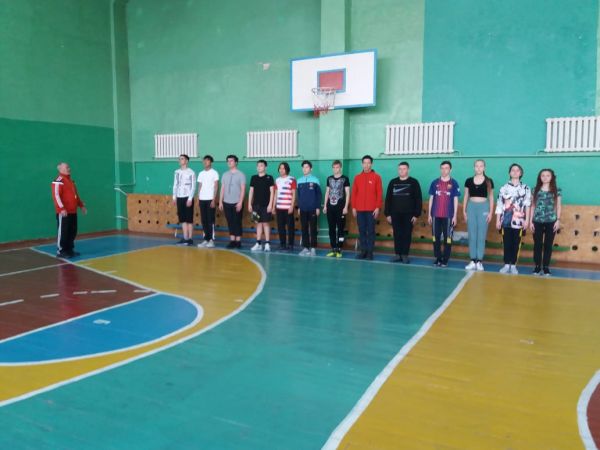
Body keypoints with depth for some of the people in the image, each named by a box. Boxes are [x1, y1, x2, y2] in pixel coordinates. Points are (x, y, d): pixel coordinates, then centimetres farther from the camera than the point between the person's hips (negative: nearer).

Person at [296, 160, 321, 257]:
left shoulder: (315, 180, 0)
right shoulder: (299, 180, 9)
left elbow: (319, 194, 0)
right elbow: (298, 195, 15)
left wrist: (318, 207, -5)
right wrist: (298, 207, 11)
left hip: (312, 209, -3)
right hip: (303, 209, 3)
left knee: (313, 229, 1)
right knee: (304, 229, 6)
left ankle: (313, 248, 6)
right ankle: (305, 248, 12)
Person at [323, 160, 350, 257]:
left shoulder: (345, 178, -1)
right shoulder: (329, 178, 12)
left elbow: (348, 193, -3)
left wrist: (346, 207, -10)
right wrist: (325, 205, 10)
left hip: (340, 207, -4)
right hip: (330, 207, 4)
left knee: (340, 229, -1)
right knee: (331, 229, 6)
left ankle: (339, 250, 4)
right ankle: (333, 249, 13)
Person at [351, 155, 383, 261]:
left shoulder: (376, 177, 2)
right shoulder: (357, 177, 10)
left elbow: (380, 193, -1)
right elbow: (354, 193, 9)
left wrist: (377, 207, -8)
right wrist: (353, 207, 4)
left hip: (372, 209, -3)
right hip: (359, 209, 3)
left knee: (371, 231, 1)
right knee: (362, 231, 5)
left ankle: (370, 252, 6)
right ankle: (363, 251, 12)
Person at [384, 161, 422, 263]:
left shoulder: (414, 182, 1)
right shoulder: (393, 182, 8)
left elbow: (418, 199, -2)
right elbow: (388, 199, 9)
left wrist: (416, 214, -8)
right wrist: (387, 214, 4)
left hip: (408, 214, -2)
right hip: (395, 214, 2)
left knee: (407, 235, 2)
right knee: (397, 235, 5)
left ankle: (405, 255, 10)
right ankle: (397, 254, 13)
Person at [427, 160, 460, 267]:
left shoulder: (454, 183, 1)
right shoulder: (434, 183, 7)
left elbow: (455, 200, 1)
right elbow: (431, 199, 10)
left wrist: (455, 215, -4)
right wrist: (429, 214, 6)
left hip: (448, 216, -2)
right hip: (435, 215, 2)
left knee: (447, 238, 1)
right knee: (436, 238, 6)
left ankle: (445, 260, 8)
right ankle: (438, 258, 16)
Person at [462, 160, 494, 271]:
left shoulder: (489, 181, 2)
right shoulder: (469, 181, 6)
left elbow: (491, 197, 4)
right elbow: (466, 196, 10)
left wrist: (490, 212, -2)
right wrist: (464, 211, 5)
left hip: (483, 207, -2)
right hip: (471, 207, 2)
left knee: (481, 236, 0)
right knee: (472, 235, 3)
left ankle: (479, 261, 5)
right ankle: (473, 261, 9)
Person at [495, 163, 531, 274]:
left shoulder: (525, 188, 5)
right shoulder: (504, 188, 6)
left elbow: (527, 205, 3)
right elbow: (499, 205, 6)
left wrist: (527, 220, -3)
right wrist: (498, 220, 3)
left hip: (519, 221, 0)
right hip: (506, 220, 1)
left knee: (516, 244, 4)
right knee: (506, 243, 4)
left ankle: (513, 265, 11)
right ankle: (506, 264, 12)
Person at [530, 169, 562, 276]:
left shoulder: (556, 190, 5)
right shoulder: (535, 190, 7)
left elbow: (559, 206, 5)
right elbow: (533, 206, 7)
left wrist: (558, 220, -4)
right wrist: (531, 221, 2)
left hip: (551, 221, 0)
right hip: (537, 221, 1)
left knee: (548, 245, 3)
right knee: (537, 244, 2)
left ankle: (546, 267, 10)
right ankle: (537, 267, 9)